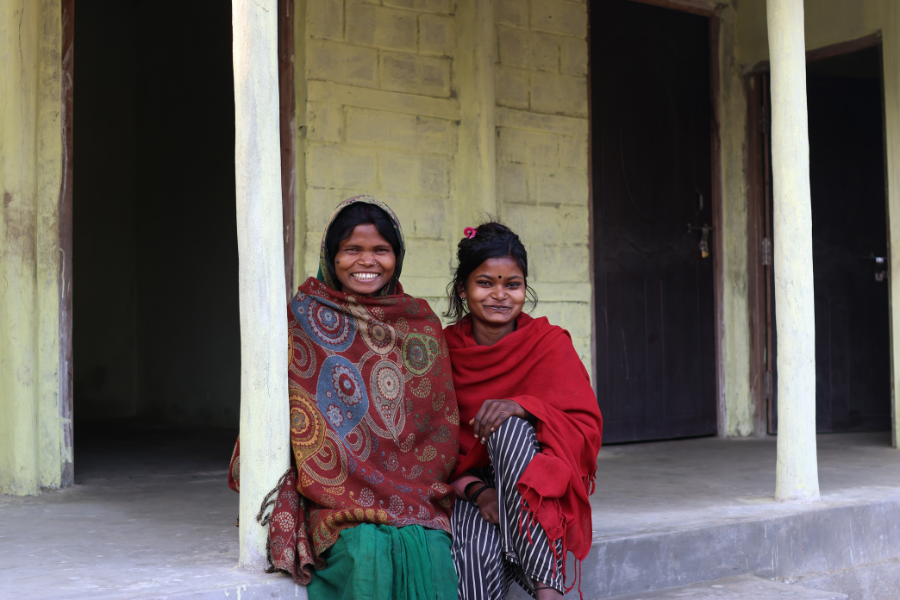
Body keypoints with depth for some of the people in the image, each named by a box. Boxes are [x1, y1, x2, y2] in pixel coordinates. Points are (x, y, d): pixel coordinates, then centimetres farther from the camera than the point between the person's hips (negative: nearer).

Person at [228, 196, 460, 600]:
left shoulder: (421, 324, 13)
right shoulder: (302, 320, 6)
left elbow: (443, 420, 13)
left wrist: (417, 488, -1)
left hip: (416, 494, 2)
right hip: (340, 497, -2)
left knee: (430, 552, -28)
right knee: (369, 549, -31)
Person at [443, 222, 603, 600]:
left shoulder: (549, 342, -4)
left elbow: (587, 425, -11)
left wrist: (522, 407, -29)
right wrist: (475, 489, -19)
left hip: (539, 491, 0)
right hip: (468, 487, 0)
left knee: (509, 426, -32)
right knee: (476, 551, -35)